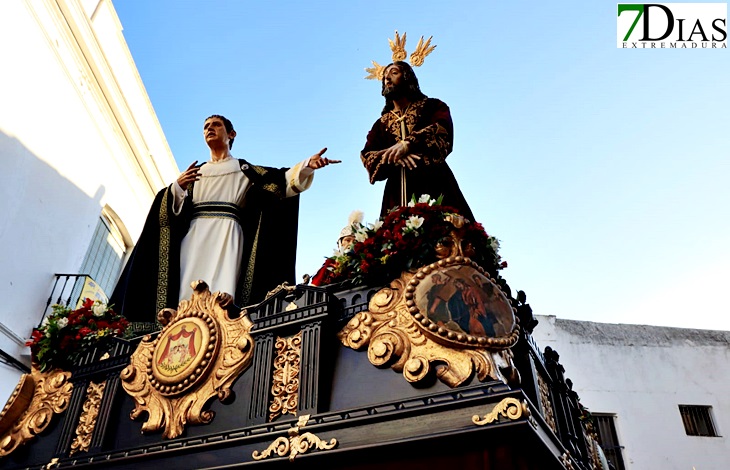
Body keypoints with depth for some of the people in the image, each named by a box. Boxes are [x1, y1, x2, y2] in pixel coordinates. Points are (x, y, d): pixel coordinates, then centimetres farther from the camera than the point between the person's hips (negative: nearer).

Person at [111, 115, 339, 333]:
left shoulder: (243, 169, 20)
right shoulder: (194, 172, 28)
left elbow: (279, 180, 7)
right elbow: (175, 207, 18)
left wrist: (307, 165, -11)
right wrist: (177, 187, -4)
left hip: (226, 232, -3)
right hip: (194, 233, 3)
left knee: (222, 300, -22)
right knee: (187, 293, -14)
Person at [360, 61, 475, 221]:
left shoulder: (432, 106, 17)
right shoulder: (381, 124, 24)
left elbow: (443, 131, -4)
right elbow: (368, 157, 8)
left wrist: (409, 143, -19)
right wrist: (394, 157, -13)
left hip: (434, 184, -2)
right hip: (398, 194, 2)